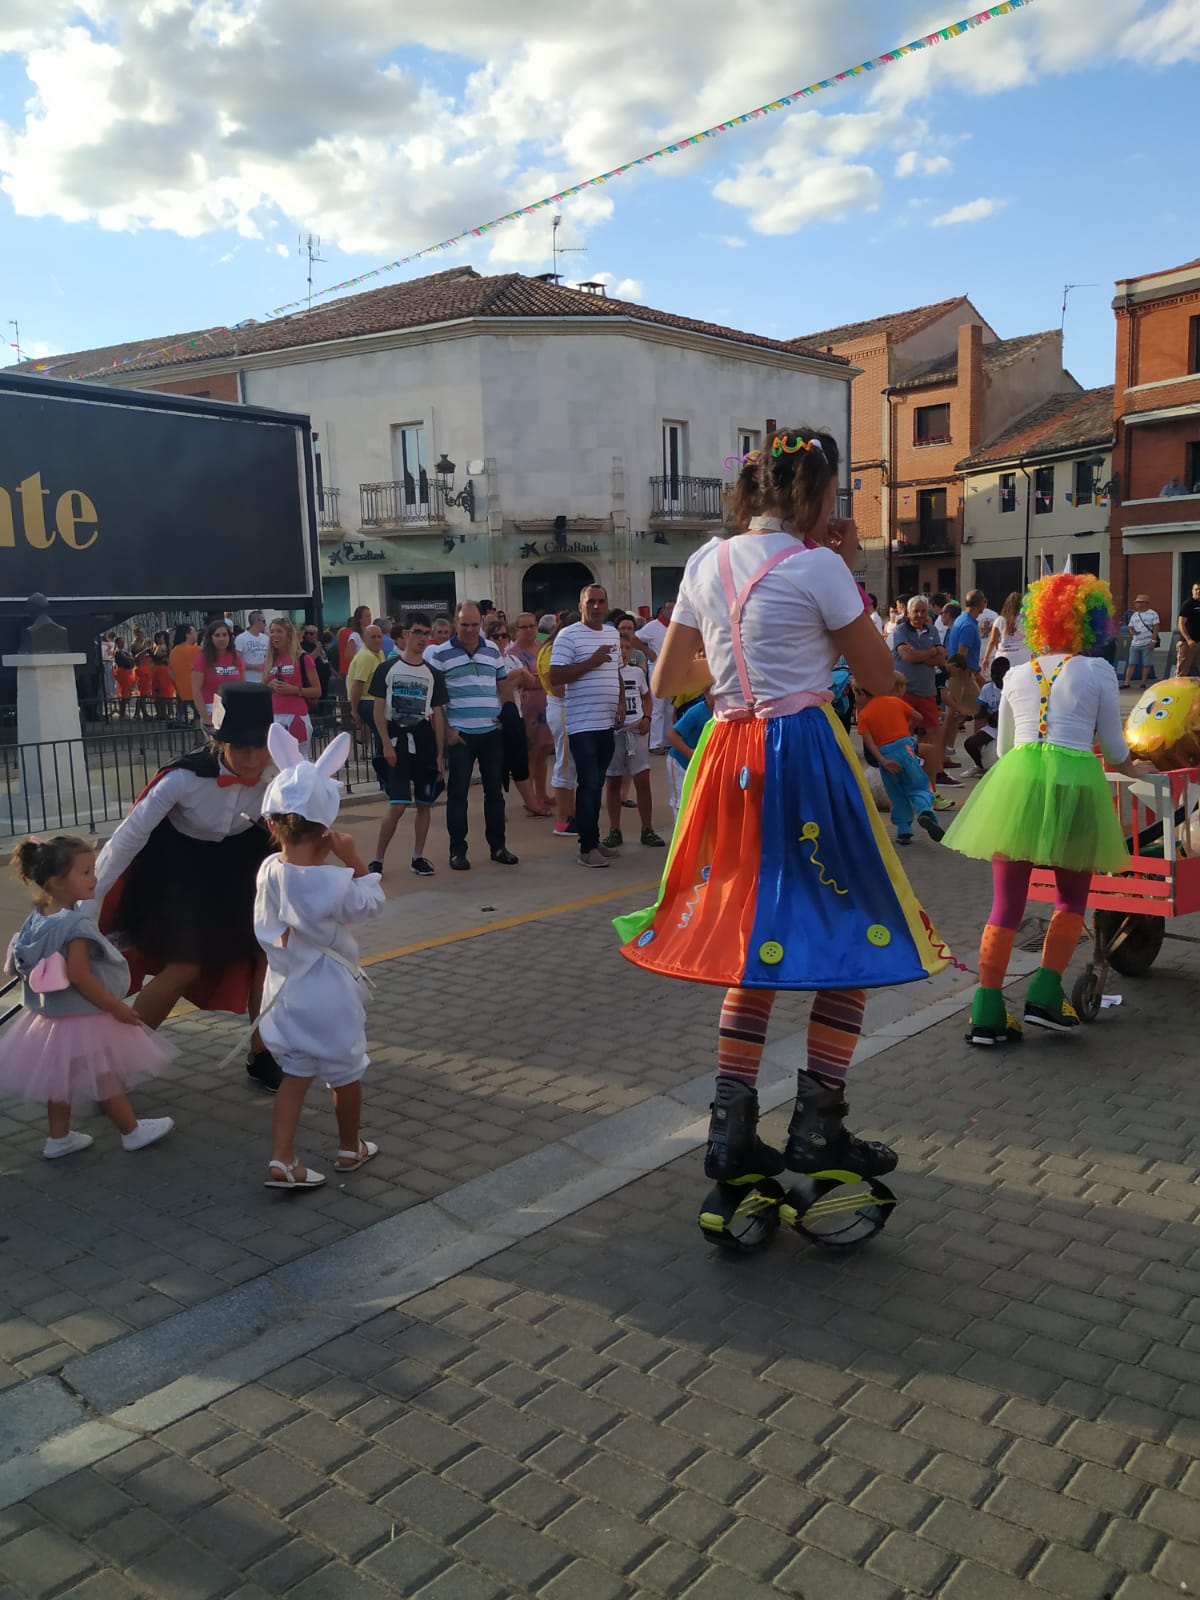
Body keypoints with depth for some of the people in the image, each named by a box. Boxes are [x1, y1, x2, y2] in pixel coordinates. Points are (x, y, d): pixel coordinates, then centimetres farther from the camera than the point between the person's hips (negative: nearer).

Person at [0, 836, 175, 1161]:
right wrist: (116, 1007, -20)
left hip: (52, 1014, 8)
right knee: (107, 1079, 9)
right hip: (83, 1018, -8)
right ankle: (132, 1132, 25)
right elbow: (79, 976, -28)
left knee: (61, 1079, 21)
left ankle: (59, 1137, 33)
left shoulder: (38, 919, 0)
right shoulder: (76, 924, -27)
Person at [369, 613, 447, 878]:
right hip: (397, 740, -3)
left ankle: (418, 856, 20)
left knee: (424, 803, 7)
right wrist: (386, 744, -12)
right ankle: (377, 860, 3)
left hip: (424, 742, 4)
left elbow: (438, 714, 8)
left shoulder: (433, 674, 7)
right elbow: (379, 710, -2)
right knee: (397, 806, -9)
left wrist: (440, 753, 4)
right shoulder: (387, 669, -1)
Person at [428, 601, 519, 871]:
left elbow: (505, 686, 19)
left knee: (495, 791, 9)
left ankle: (498, 845, 20)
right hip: (460, 735, -4)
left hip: (492, 732, 4)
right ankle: (457, 850, 9)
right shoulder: (440, 655, -3)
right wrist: (446, 730, -10)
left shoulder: (493, 651, 10)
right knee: (457, 793, 1)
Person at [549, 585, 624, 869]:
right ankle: (587, 848, -3)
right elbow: (555, 677, -16)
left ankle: (594, 840, 21)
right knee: (588, 784, -7)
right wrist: (592, 661, -19)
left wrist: (621, 701, 9)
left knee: (597, 784, 13)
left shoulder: (613, 633, 14)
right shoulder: (568, 636, -9)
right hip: (582, 725, -7)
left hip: (607, 723, 7)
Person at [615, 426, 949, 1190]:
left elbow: (667, 680, 13)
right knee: (851, 935, 7)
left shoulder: (708, 562, 9)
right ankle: (817, 1129, 11)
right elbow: (881, 678, -1)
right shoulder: (817, 567, -8)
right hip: (805, 757, -7)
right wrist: (852, 574, 4)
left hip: (730, 760, 7)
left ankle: (731, 1130, 17)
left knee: (752, 938, 16)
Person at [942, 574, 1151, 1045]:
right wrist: (1132, 768, 33)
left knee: (1006, 903, 6)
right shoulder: (1098, 671, 7)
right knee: (1071, 899, 17)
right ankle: (1044, 996, 9)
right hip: (1075, 778, -2)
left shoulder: (1017, 676, 16)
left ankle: (987, 1013, 4)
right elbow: (1114, 747, 11)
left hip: (1015, 778, 3)